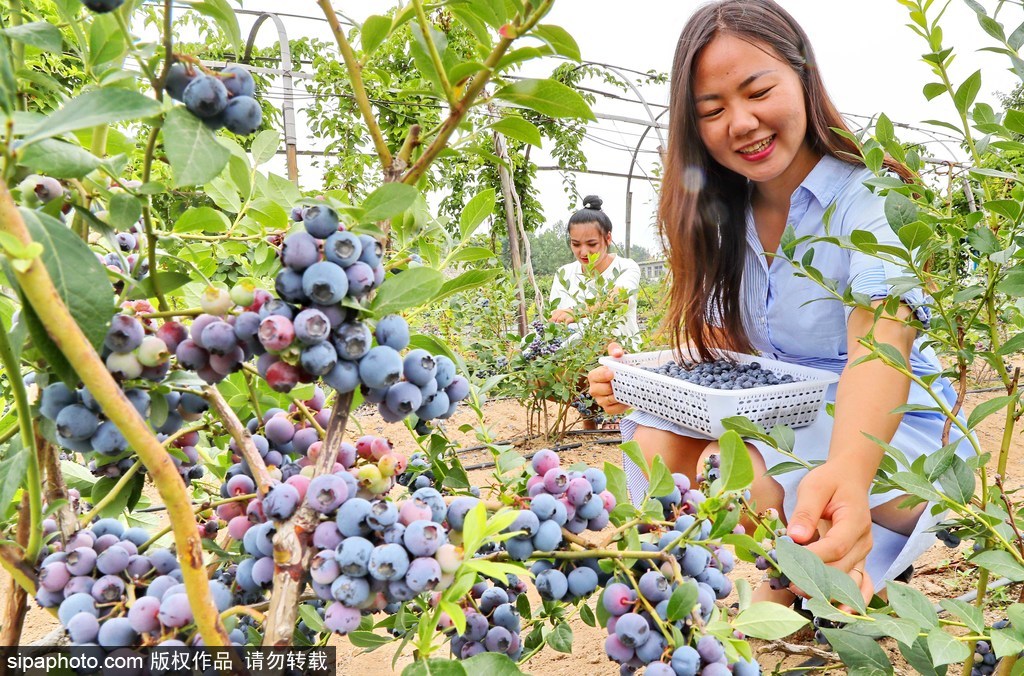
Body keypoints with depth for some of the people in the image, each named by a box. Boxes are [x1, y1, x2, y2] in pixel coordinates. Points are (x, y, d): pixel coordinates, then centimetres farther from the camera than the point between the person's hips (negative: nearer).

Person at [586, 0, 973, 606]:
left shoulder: (870, 197, -17)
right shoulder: (721, 220, 2)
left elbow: (881, 341, -35)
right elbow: (725, 347, 5)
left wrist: (847, 470, -55)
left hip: (889, 430, -5)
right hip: (777, 421, 6)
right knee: (654, 439, -17)